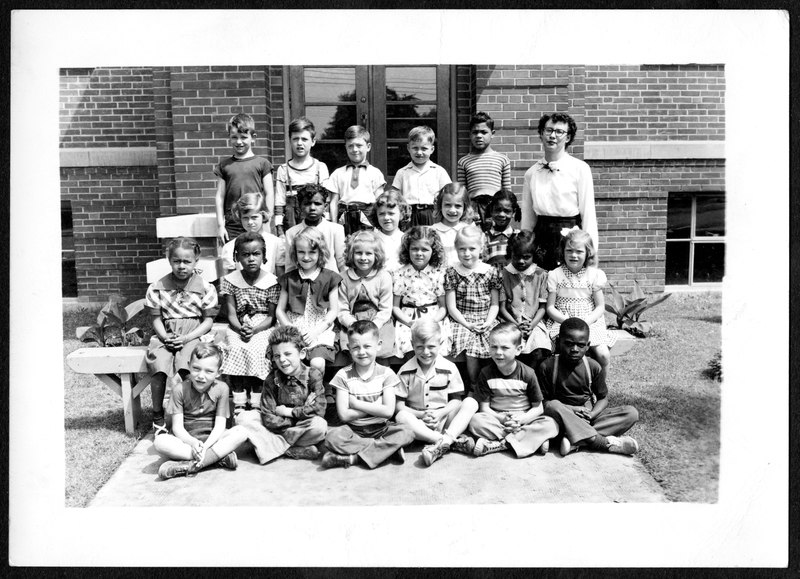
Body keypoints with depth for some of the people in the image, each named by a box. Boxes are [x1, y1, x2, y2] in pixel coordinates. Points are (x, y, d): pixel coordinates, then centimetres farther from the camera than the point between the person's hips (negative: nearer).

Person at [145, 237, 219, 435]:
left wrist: (186, 338, -12)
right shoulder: (158, 287, 7)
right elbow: (156, 318, 9)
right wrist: (165, 337, -11)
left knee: (185, 367, -31)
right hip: (165, 335, 2)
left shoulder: (205, 288, 1)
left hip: (193, 335, -2)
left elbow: (208, 320, 1)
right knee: (159, 366, -26)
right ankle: (157, 416, -10)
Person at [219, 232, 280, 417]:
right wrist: (240, 329, -19)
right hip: (237, 328, 1)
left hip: (263, 328, -1)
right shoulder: (231, 280, 4)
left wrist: (254, 330, -20)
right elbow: (232, 314, 1)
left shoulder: (271, 282, -2)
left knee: (256, 351, -30)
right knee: (236, 349, -28)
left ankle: (255, 403, -20)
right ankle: (239, 404, -24)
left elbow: (271, 316, -3)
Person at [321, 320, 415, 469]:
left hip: (380, 429, 1)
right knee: (332, 436, -31)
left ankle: (354, 456, -24)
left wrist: (356, 403, -10)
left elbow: (388, 411, -10)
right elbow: (344, 415, -9)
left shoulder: (386, 373, 0)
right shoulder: (343, 375, -2)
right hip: (353, 430, -1)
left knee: (406, 433, -27)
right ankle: (389, 448, -22)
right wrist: (375, 407, -9)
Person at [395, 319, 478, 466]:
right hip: (418, 423, -1)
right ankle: (455, 440, -36)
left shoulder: (449, 368, 1)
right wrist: (421, 414, -17)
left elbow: (456, 400, 3)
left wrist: (441, 413, -15)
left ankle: (444, 441, -38)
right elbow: (399, 405, -1)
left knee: (471, 403, -21)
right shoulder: (405, 372, -1)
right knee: (401, 417, -33)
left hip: (444, 421, 1)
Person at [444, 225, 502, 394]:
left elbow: (494, 304, 9)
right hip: (461, 321, -2)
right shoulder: (452, 272, 2)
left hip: (486, 321, 2)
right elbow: (451, 306, 0)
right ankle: (475, 386, -11)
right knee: (472, 349, -29)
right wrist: (467, 324, -11)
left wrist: (488, 322, -9)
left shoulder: (491, 272, 7)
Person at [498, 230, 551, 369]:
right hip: (511, 323, -1)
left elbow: (542, 307, 6)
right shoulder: (504, 275, 4)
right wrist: (517, 325, -12)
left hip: (534, 323, 1)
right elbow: (502, 307, 1)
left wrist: (531, 325, -11)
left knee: (539, 353, -26)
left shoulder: (541, 275, 8)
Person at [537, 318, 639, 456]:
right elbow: (543, 401, -6)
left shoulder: (594, 367, 1)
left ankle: (577, 441, -31)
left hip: (588, 417, 3)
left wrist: (591, 414, -15)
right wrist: (570, 409, -19)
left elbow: (603, 398, 6)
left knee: (631, 413, -16)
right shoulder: (548, 367, -7)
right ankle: (605, 442, -34)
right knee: (552, 406, -37)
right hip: (563, 418, -3)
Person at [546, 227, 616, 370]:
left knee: (603, 355, -18)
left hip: (589, 323, 2)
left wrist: (585, 322, -14)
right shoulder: (555, 275, 0)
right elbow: (550, 307, 0)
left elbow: (600, 307, 3)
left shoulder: (594, 274, 2)